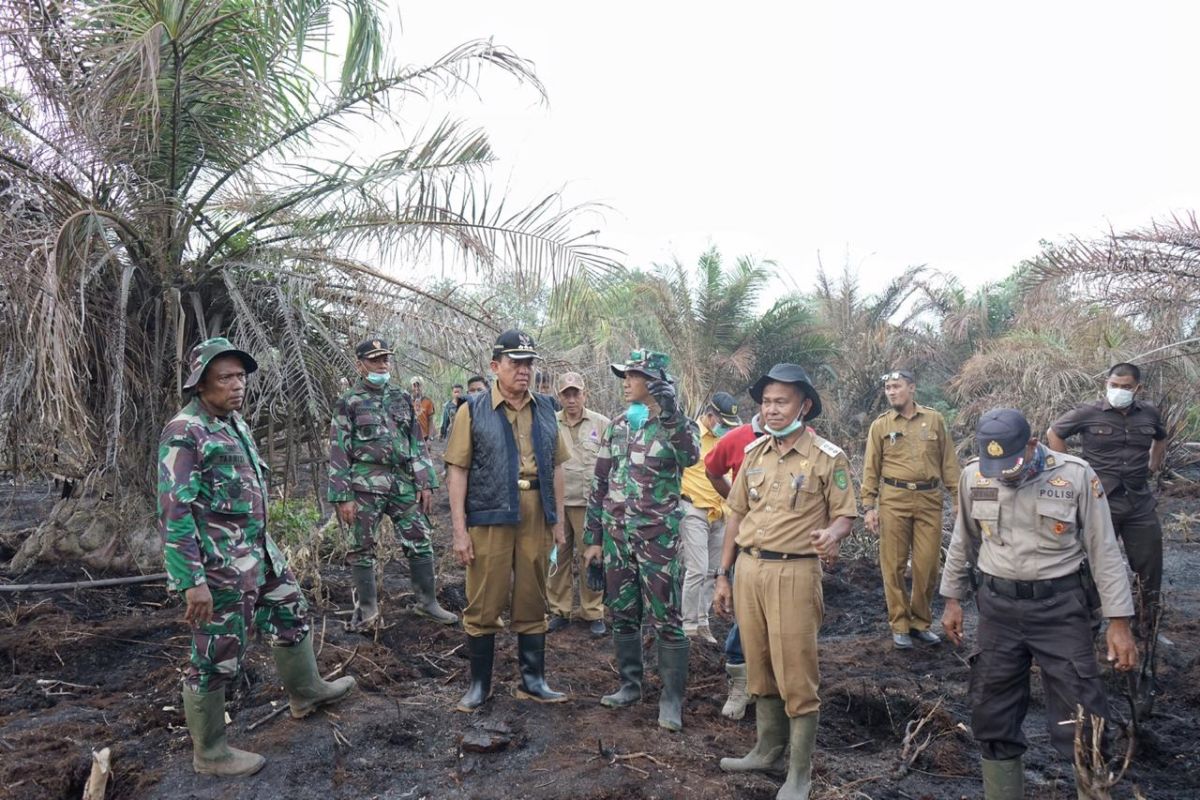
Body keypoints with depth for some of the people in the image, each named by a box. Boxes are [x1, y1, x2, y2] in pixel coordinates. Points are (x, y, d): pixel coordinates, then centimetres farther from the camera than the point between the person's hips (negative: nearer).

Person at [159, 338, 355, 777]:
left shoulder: (235, 422, 10)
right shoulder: (184, 432, -18)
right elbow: (174, 512, -22)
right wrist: (193, 580, -24)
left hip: (259, 552, 9)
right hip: (219, 566, -9)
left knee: (291, 613, 23)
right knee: (217, 657, 3)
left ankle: (305, 691, 44)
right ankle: (209, 753, 20)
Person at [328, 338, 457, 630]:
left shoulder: (402, 398, 11)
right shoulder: (348, 402, -1)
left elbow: (417, 443, 12)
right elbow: (338, 452, -4)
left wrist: (425, 483, 4)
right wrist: (343, 496, -10)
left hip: (403, 483, 4)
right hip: (365, 486, -4)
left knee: (420, 542, 6)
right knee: (362, 548, 5)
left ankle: (427, 602, 19)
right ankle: (366, 608, 20)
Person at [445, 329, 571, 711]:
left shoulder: (545, 409, 10)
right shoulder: (473, 410, -2)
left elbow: (556, 467, 13)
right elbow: (458, 470, -5)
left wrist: (559, 520, 10)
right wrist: (459, 530, -9)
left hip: (536, 518, 4)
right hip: (490, 518, -3)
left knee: (532, 603, 13)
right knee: (484, 605, 6)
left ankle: (533, 680, 26)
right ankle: (479, 683, 22)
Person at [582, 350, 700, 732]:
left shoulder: (677, 424, -5)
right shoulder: (616, 426, 10)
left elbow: (691, 456, -29)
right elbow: (600, 483, 12)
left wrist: (670, 414, -35)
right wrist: (593, 537, 10)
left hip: (657, 535, -5)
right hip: (616, 533, 6)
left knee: (666, 618, -1)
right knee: (622, 614, 13)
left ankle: (672, 699, 8)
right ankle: (629, 685, 27)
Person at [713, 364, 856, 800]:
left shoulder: (828, 457, -7)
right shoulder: (754, 452, 8)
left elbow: (844, 515, -3)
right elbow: (737, 514, 12)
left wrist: (832, 534, -27)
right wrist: (723, 575, 11)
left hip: (794, 572, -5)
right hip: (749, 568, 5)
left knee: (796, 676, 0)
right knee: (760, 669, 16)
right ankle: (768, 751, 33)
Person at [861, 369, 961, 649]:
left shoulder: (934, 419, 8)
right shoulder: (880, 425, 5)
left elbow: (948, 462, 9)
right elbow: (871, 468, 4)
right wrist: (869, 506, -2)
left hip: (930, 499, 1)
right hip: (894, 499, -1)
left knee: (928, 565, 4)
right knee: (894, 565, 2)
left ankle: (921, 623, 21)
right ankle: (899, 625, 14)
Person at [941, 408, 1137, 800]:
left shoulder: (1076, 475, -11)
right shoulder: (973, 476, -3)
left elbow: (1104, 550, -5)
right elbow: (963, 542, 11)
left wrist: (1118, 621, -7)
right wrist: (952, 599, 14)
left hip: (1060, 607, -3)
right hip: (997, 606, 3)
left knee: (1080, 717, 1)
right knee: (993, 713, 11)